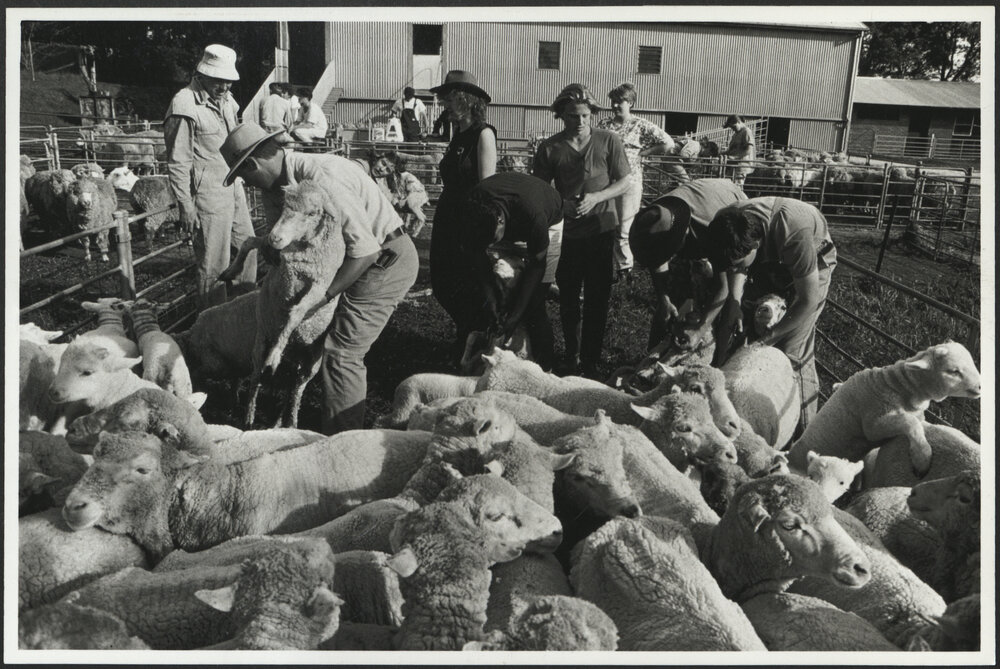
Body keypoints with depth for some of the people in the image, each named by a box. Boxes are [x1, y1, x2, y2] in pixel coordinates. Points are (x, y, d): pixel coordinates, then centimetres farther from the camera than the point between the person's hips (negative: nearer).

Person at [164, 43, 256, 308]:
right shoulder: (186, 106, -15)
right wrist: (185, 206, -17)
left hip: (233, 187, 9)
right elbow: (177, 163, -16)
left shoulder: (225, 100, 10)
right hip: (209, 195, -8)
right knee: (214, 263, -1)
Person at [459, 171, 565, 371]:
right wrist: (490, 298, -23)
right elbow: (478, 255, -16)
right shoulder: (474, 206, -30)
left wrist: (515, 316, -27)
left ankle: (544, 368, -1)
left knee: (533, 304, -13)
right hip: (512, 228, 5)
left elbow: (536, 264, -29)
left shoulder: (533, 214, -43)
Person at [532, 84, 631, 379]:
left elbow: (624, 183, 1)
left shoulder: (608, 141, -1)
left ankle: (591, 361, 14)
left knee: (597, 298, 3)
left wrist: (595, 198, -15)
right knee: (568, 298, 9)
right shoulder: (549, 148, 0)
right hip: (567, 231, 1)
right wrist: (561, 204, -16)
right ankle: (571, 359, 24)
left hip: (602, 229, -1)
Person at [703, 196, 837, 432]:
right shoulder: (725, 226, -28)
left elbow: (808, 299, -32)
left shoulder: (793, 232, -43)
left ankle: (803, 430, 1)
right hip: (768, 261, 6)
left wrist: (767, 339, -28)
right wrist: (735, 302, -27)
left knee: (791, 353, -13)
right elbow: (736, 269, -7)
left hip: (810, 267, -5)